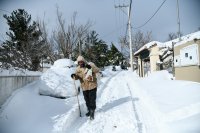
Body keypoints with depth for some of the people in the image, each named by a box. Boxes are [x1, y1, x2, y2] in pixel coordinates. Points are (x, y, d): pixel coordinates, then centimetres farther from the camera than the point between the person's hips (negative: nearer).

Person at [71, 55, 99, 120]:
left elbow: (97, 70, -18)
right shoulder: (78, 69, 3)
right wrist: (74, 76, -23)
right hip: (84, 87, 4)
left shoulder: (90, 64, -8)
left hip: (92, 86, -4)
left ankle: (92, 112, 18)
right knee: (87, 100, 17)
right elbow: (77, 77, 1)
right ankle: (89, 110, 37)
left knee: (92, 100, 2)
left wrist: (91, 67, -35)